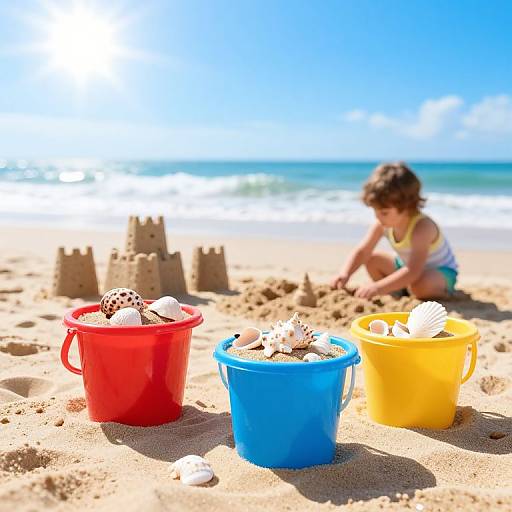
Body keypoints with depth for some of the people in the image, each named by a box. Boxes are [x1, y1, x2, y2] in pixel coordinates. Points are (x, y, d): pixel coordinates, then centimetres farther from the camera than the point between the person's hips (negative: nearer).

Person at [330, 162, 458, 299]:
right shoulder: (383, 224, -16)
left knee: (420, 284, -39)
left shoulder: (422, 228, -37)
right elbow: (361, 252, -13)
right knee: (372, 259, -8)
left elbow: (413, 272, -45)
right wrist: (345, 274, -31)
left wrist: (378, 288, -51)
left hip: (441, 272, -7)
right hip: (408, 266, 7)